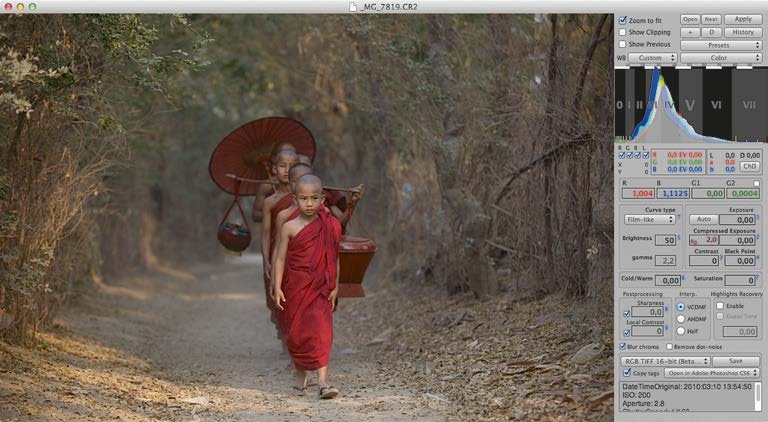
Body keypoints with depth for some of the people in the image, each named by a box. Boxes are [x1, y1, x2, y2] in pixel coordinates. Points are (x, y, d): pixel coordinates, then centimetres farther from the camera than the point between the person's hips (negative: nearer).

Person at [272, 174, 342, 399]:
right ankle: (300, 375, 33)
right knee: (296, 332, 11)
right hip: (295, 287, 0)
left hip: (319, 288, 0)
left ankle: (322, 381, -18)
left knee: (321, 332, -13)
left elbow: (334, 259, 7)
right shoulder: (290, 227, -4)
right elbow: (281, 259, -3)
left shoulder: (329, 227, -1)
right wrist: (277, 288, -9)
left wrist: (334, 286, 7)